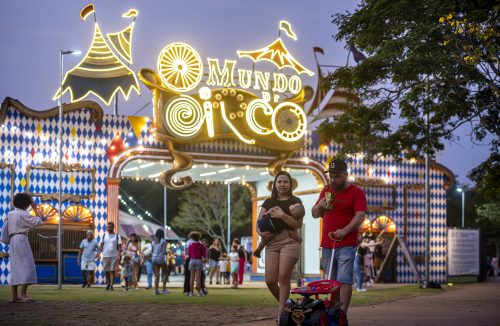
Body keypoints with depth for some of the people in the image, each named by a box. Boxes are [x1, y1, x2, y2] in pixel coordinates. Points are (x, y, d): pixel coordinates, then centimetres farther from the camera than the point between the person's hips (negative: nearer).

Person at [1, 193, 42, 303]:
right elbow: (38, 222, -7)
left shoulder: (10, 214, 13)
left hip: (13, 241, 8)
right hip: (21, 240, -8)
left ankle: (14, 296, 2)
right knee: (27, 266, -8)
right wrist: (35, 209, 1)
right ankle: (23, 294, -18)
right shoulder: (23, 214, -8)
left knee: (15, 268, 7)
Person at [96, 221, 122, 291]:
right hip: (105, 256, 3)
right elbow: (101, 245, 11)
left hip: (114, 256, -2)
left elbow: (119, 247, 0)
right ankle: (107, 284, 21)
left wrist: (119, 255, -12)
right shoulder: (104, 235, 10)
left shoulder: (117, 236, 3)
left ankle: (111, 285, -7)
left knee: (112, 271, -7)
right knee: (106, 271, 6)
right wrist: (98, 253, -2)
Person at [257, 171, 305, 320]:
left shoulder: (295, 201, 8)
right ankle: (284, 304, 20)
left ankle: (281, 313, -7)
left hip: (289, 242, -3)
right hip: (271, 243, 4)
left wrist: (282, 215, -14)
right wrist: (261, 232, -5)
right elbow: (258, 223, 16)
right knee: (270, 280, -5)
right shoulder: (268, 202, 18)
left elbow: (298, 224, -3)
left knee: (284, 277, -13)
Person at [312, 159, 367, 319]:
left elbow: (360, 216, -15)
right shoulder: (326, 190, 15)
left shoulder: (356, 192, -3)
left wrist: (345, 230, -31)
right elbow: (315, 214, 19)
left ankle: (342, 315, -14)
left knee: (344, 281, -12)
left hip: (346, 245, -6)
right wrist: (319, 206, -4)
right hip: (327, 245, 6)